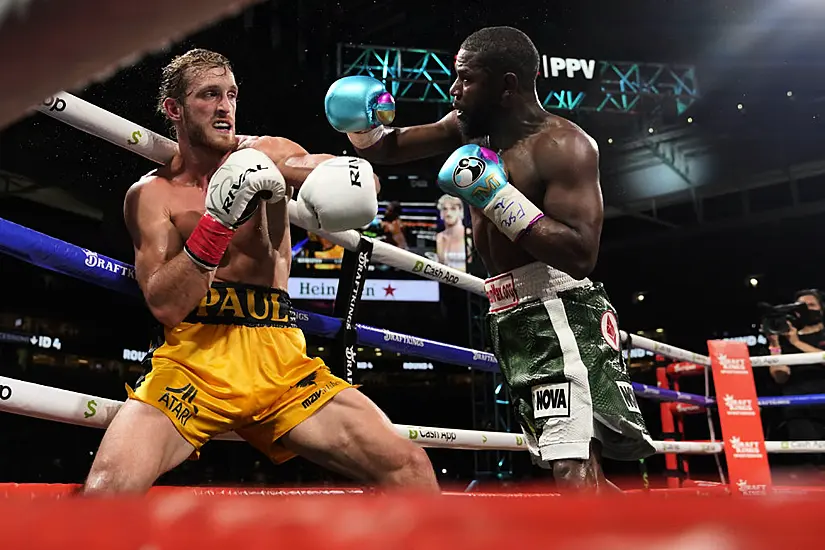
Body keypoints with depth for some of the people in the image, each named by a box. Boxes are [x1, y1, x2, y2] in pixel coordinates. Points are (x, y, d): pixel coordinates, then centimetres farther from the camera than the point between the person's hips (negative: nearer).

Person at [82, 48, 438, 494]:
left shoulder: (267, 154, 11)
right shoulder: (151, 193, 6)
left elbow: (363, 182, 1)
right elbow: (165, 305, -6)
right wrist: (218, 221, -17)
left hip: (281, 365, 2)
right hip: (193, 362, -1)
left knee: (410, 467, -10)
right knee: (107, 489, -28)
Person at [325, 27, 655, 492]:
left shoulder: (562, 144, -13)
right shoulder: (470, 127, 11)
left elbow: (580, 256, -23)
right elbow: (387, 149, 21)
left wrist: (496, 193, -23)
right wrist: (361, 122, -1)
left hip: (559, 316, -9)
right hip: (513, 319, 9)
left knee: (575, 469, -20)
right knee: (580, 471, 17)